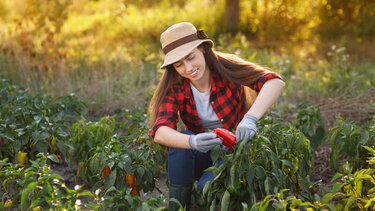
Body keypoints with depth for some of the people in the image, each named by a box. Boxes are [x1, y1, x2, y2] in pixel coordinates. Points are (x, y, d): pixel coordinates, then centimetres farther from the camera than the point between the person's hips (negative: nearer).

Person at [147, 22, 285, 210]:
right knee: (182, 140, -29)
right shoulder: (174, 87, -13)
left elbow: (275, 82, -31)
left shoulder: (225, 68, -18)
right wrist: (192, 142, -49)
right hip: (203, 154, 2)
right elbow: (159, 132, -27)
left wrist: (250, 118, -49)